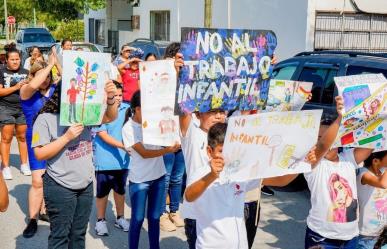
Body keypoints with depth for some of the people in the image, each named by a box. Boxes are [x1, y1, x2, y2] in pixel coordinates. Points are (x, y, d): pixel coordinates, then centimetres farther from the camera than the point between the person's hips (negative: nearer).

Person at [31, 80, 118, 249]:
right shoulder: (45, 118, -12)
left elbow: (110, 117, 1)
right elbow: (40, 154, -15)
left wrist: (110, 98, -19)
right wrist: (67, 137, -21)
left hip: (86, 185, 5)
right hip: (60, 188, -5)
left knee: (79, 234, 17)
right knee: (60, 235, 3)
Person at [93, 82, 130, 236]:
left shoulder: (127, 108, -2)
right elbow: (103, 135, -16)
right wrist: (123, 145, -24)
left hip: (123, 159, 4)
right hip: (105, 160, -4)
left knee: (120, 189, 18)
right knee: (102, 191, 8)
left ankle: (120, 218, 35)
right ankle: (100, 220, 26)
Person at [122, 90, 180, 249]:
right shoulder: (128, 128, -12)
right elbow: (144, 153, -17)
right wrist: (168, 150, -23)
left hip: (159, 176, 4)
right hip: (139, 180, -4)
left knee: (155, 217, 14)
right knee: (138, 218, 5)